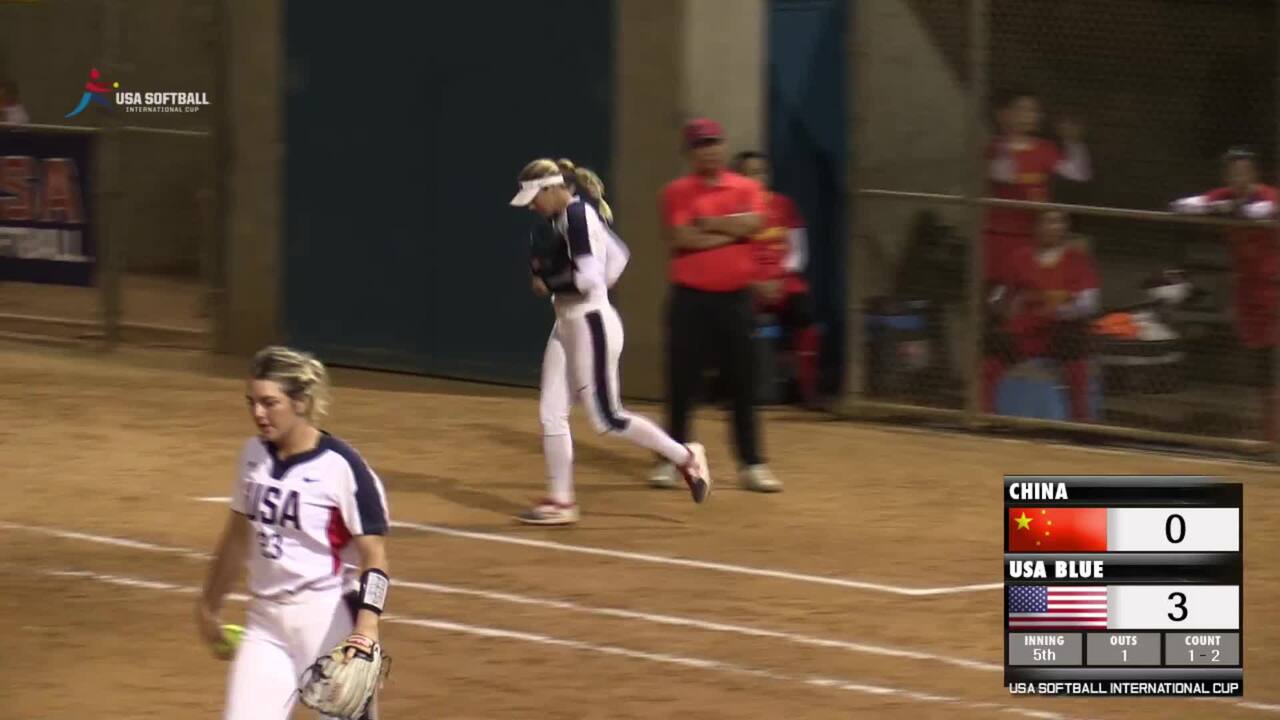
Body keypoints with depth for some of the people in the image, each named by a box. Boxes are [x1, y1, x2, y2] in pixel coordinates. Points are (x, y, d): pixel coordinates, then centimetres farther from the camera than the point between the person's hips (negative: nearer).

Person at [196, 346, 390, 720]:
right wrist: (210, 604, 28)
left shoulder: (342, 467, -14)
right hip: (265, 623, 6)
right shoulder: (253, 455, 6)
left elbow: (374, 556, -14)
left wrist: (366, 628, -27)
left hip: (327, 621, -6)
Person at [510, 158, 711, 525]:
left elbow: (587, 277, -27)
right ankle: (560, 502, 9)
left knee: (607, 418, -5)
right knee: (551, 413, 6)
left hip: (591, 325, -10)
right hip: (567, 325, 10)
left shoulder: (576, 217, -19)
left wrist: (548, 285, -14)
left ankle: (685, 457, 9)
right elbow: (618, 256, 22)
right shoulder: (567, 217, 11)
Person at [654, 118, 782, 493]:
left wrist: (707, 223, -10)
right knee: (682, 384, 2)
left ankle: (752, 464, 6)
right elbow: (683, 238, -14)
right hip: (691, 298, -2)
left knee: (743, 385, 3)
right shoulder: (677, 192, 0)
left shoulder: (747, 189, 7)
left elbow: (752, 224, -12)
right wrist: (730, 231, -10)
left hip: (735, 298, 2)